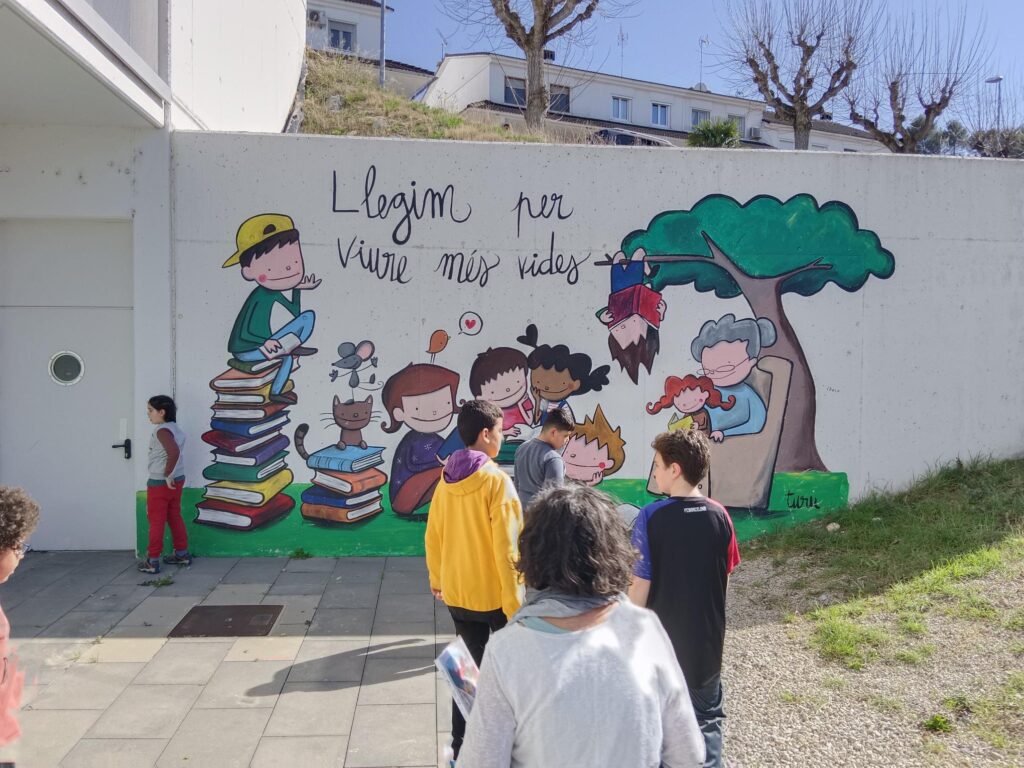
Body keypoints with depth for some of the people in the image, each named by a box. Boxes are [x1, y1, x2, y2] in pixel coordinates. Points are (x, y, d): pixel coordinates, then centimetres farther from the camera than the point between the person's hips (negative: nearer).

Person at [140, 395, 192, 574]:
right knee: (175, 518, 17)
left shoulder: (162, 430, -19)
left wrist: (167, 475, -24)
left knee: (156, 522, 1)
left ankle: (152, 561, 8)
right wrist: (170, 475, 12)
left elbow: (173, 452, -33)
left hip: (160, 483, -8)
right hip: (177, 480, 8)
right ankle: (182, 554, 24)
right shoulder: (175, 429, 8)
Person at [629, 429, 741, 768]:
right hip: (707, 636, 3)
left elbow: (640, 586, -16)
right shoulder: (719, 515, -7)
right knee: (707, 716, 19)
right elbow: (725, 576, 3)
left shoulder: (651, 517, -19)